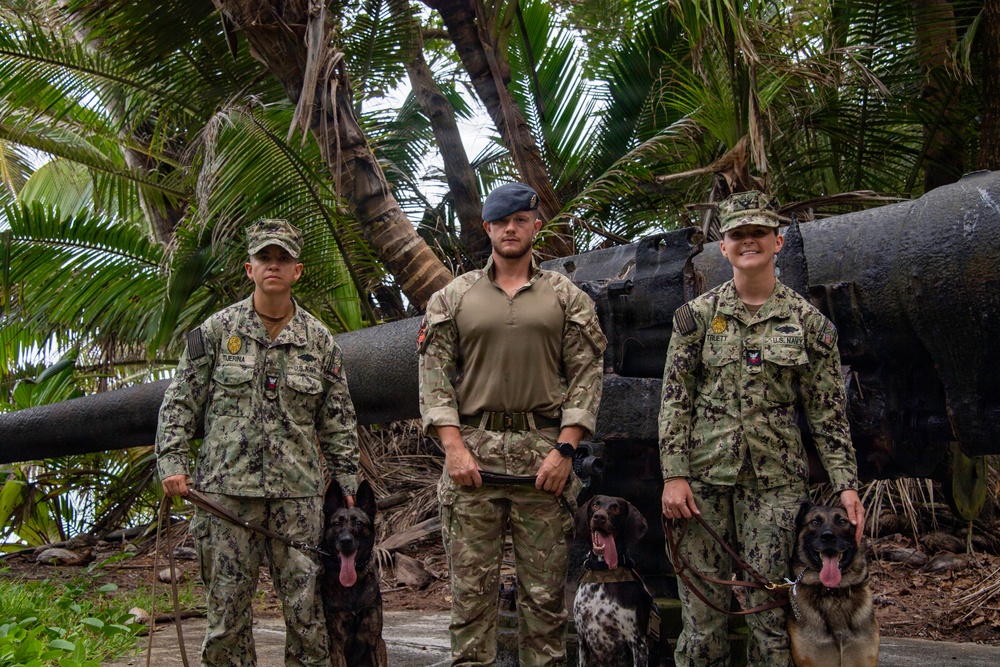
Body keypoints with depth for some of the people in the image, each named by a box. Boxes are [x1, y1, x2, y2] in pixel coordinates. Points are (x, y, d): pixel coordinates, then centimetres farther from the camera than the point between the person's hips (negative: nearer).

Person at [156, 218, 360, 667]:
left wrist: (348, 486, 8)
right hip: (226, 486, -1)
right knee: (227, 605, 6)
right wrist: (172, 462, -4)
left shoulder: (319, 341, 7)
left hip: (298, 491, 1)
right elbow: (180, 402, 6)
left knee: (306, 606, 2)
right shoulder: (216, 331, 4)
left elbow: (339, 422, 11)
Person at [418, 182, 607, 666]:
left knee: (544, 590, 5)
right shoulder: (452, 298, 10)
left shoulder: (566, 297, 10)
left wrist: (564, 449, -7)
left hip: (545, 454, 0)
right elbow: (434, 375, 4)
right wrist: (454, 446, -7)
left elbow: (586, 374, 3)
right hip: (473, 451, 0)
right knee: (471, 586, 3)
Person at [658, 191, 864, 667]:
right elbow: (674, 399, 2)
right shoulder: (697, 315, 5)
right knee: (702, 610, 3)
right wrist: (673, 474, -6)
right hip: (703, 478, 0)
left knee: (770, 606, 2)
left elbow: (828, 412, 6)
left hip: (775, 480, 0)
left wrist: (846, 484, -1)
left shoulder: (808, 321, 5)